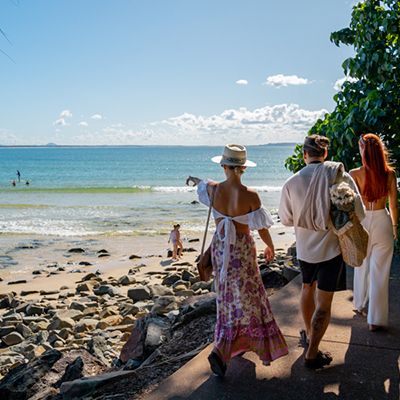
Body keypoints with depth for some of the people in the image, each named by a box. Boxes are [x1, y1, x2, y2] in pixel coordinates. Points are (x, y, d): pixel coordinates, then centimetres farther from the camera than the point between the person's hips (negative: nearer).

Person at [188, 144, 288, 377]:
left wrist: (195, 180, 40)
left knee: (228, 297, 20)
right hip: (242, 249, -5)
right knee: (245, 298, 7)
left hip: (220, 247, 5)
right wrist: (271, 247, 7)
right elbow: (262, 228, -14)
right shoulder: (250, 196, -21)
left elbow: (202, 185, 15)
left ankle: (237, 344, 36)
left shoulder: (213, 189, -10)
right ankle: (220, 351, 0)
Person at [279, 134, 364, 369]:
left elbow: (286, 219, 2)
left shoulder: (292, 183, -8)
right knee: (323, 304, 5)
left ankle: (308, 336, 42)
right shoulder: (340, 176, -14)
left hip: (304, 248, 3)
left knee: (308, 289, 26)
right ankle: (312, 354, 9)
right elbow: (359, 213, -10)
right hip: (330, 248, -3)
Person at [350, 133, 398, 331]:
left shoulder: (355, 174, -11)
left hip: (361, 222, 0)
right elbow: (393, 205, 0)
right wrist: (394, 226, 15)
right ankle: (376, 319, 10)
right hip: (382, 221, 0)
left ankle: (360, 305, 40)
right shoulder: (390, 173, -6)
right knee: (379, 272, 6)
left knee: (361, 267, 21)